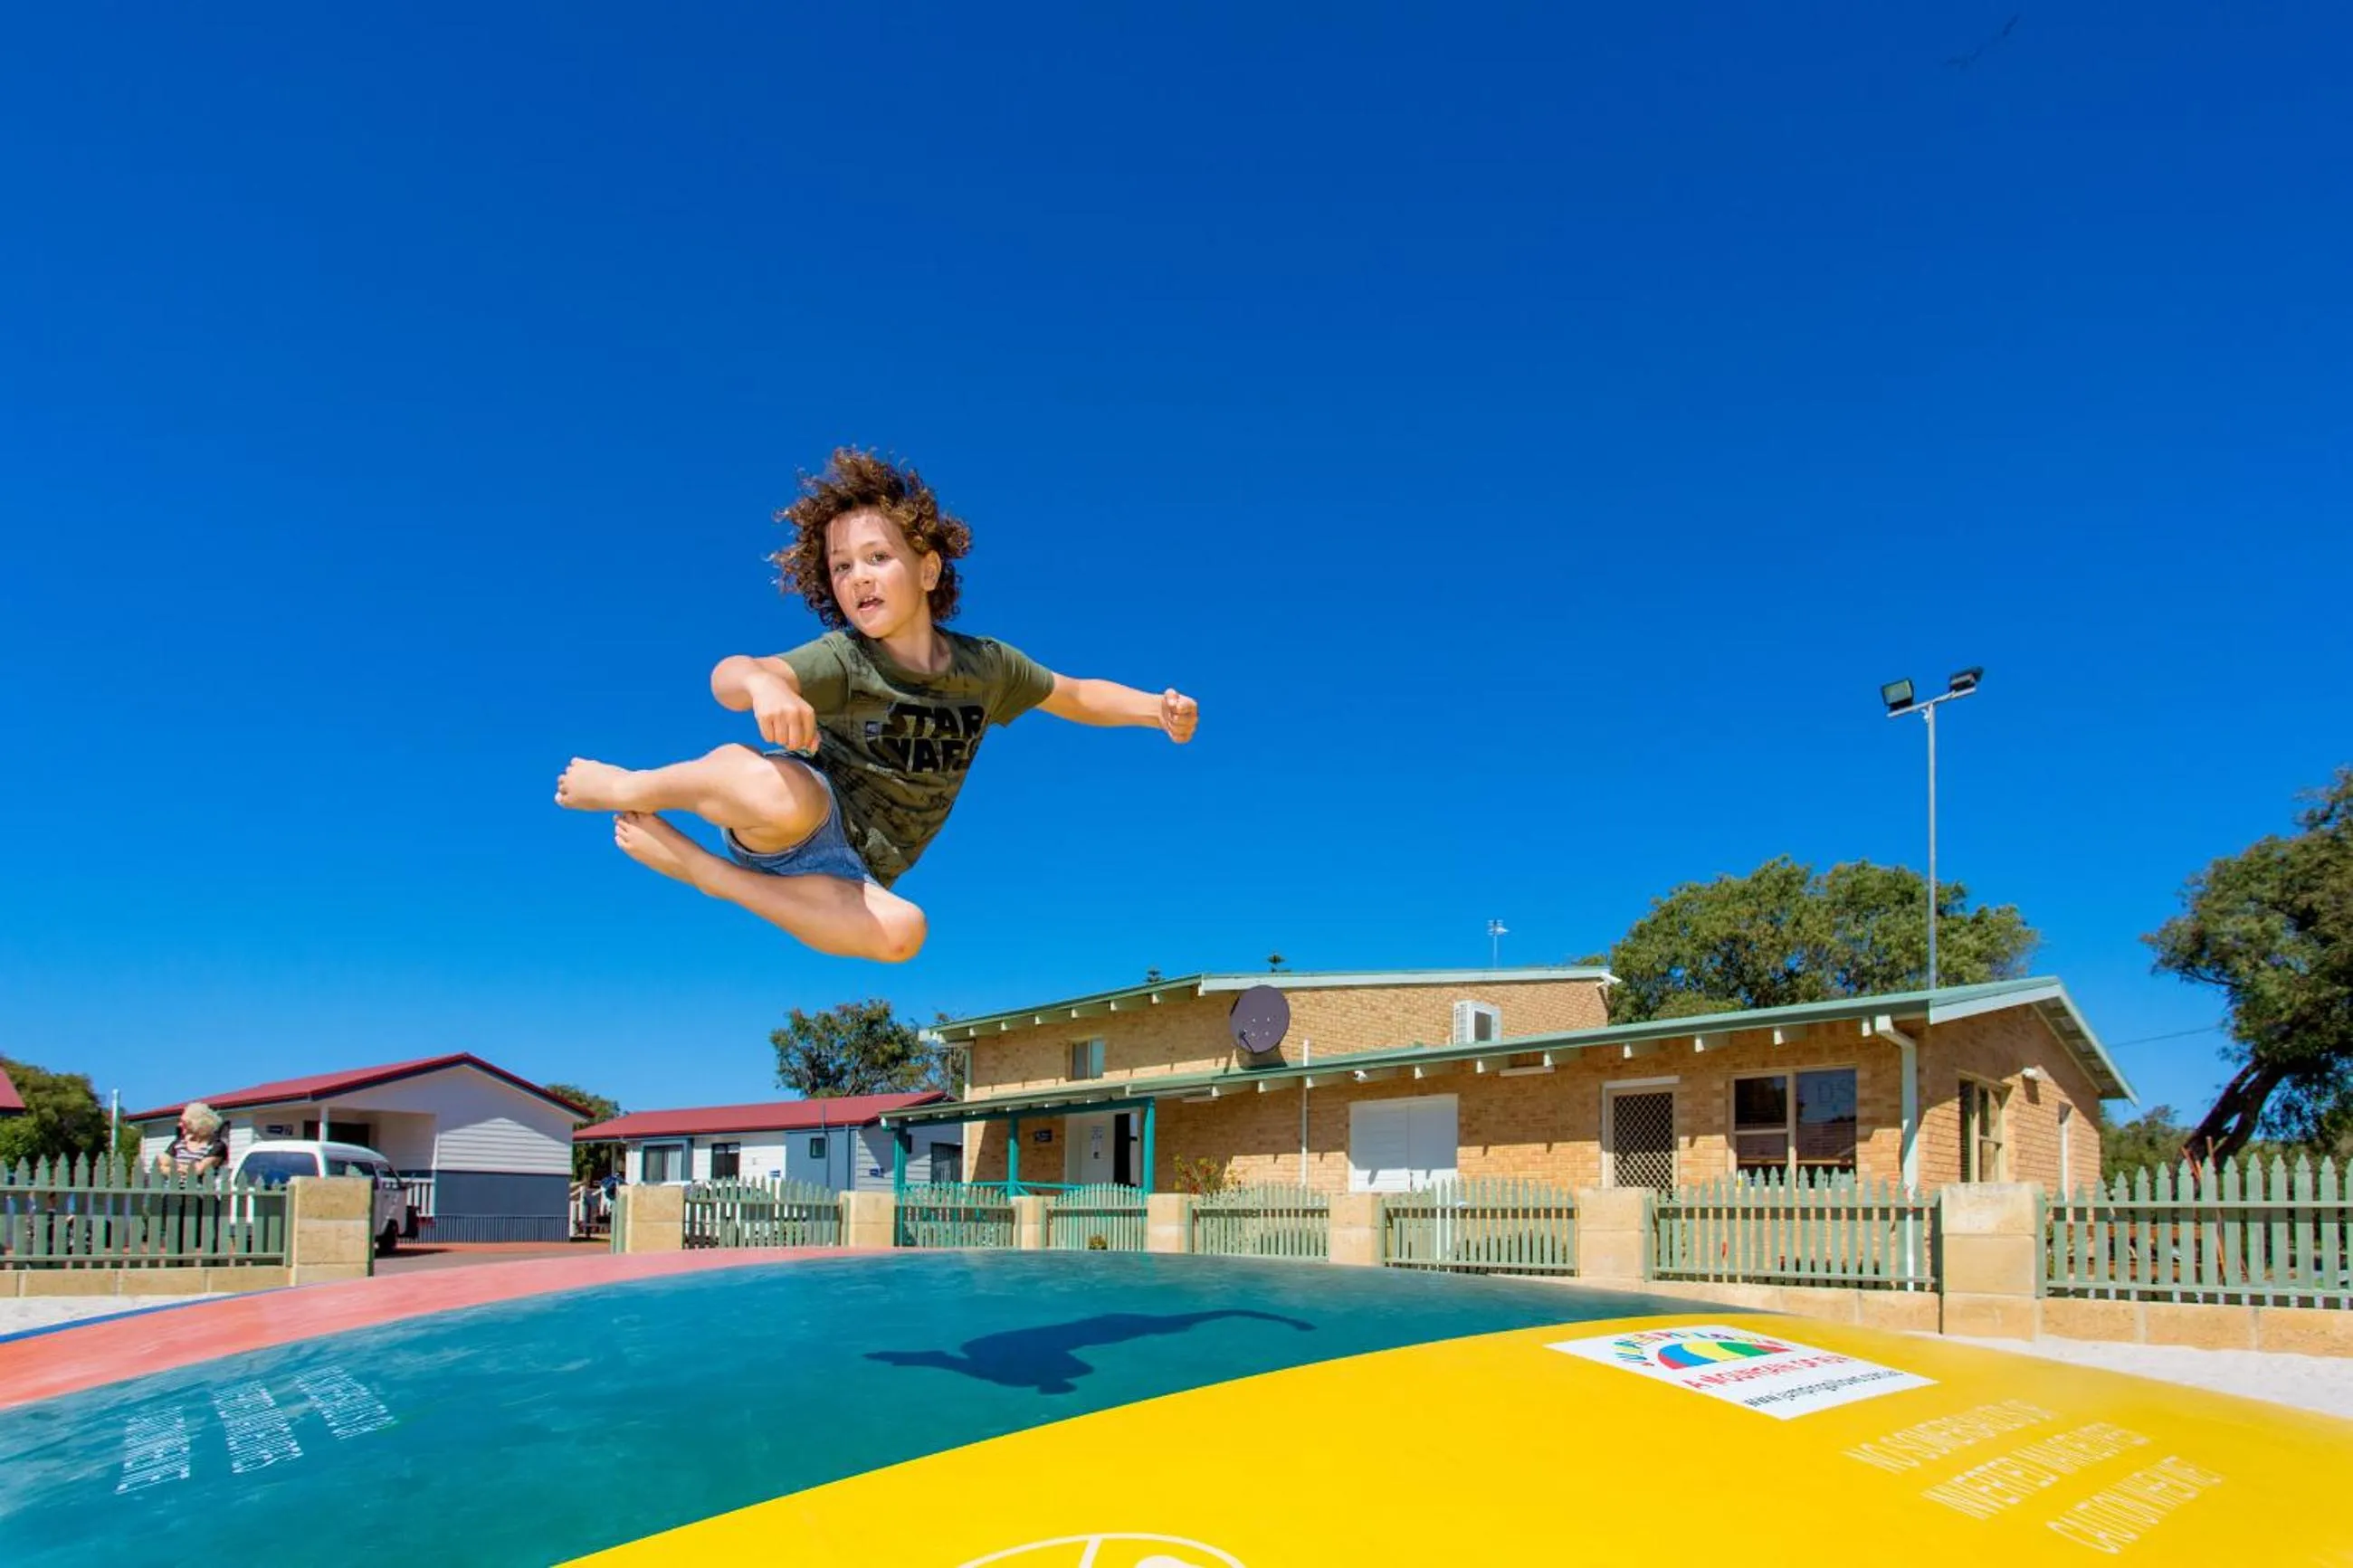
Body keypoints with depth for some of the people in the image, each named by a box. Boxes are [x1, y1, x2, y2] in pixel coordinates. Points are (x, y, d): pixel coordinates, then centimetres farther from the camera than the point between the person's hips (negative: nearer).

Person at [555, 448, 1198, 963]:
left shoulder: (986, 665, 3)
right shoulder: (845, 660, -15)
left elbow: (1074, 696, 19)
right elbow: (728, 674, -32)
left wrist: (1157, 707, 2)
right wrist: (764, 685, -57)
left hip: (846, 876, 5)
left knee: (900, 931, -32)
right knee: (785, 799, -43)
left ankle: (692, 867, -15)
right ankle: (627, 788, -9)